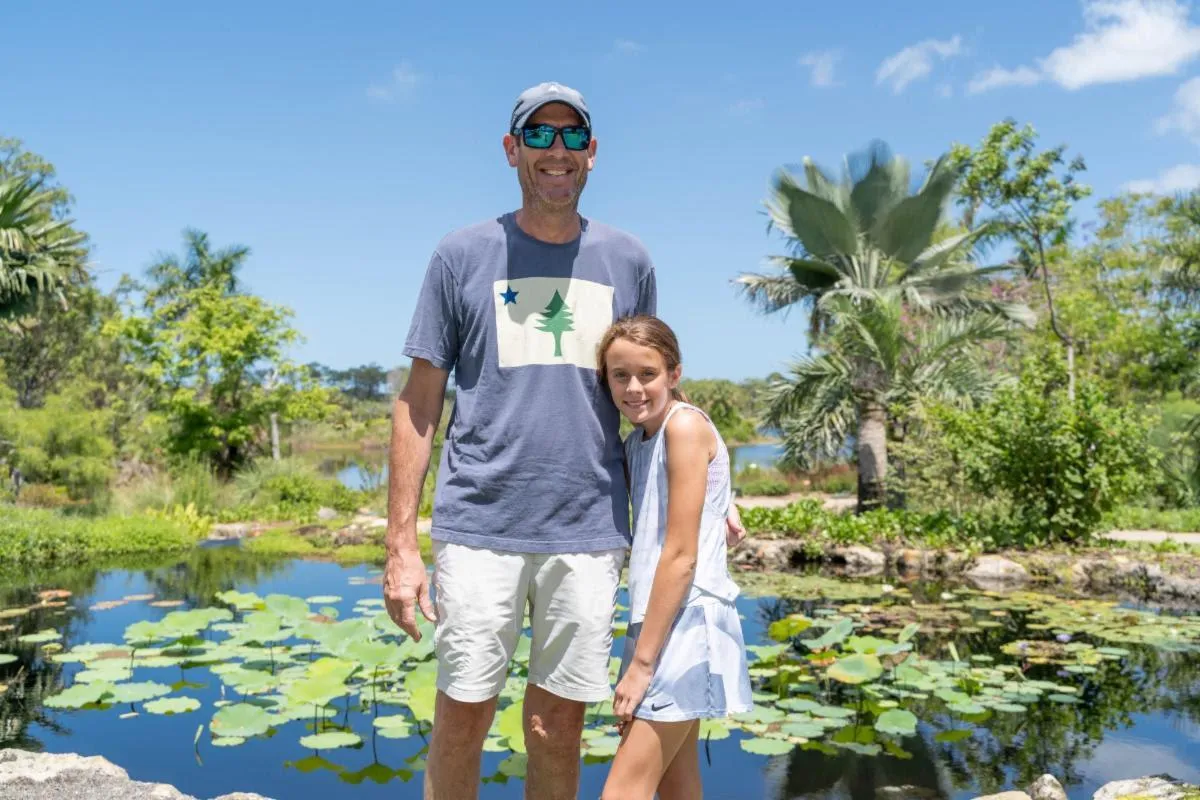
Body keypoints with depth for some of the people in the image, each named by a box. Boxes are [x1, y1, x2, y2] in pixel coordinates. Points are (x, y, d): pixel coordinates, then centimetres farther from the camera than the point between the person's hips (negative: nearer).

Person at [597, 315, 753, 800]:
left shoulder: (684, 424, -13)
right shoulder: (637, 440, 13)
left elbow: (681, 555, -17)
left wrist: (641, 662, -16)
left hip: (686, 622, -9)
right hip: (662, 622, 9)